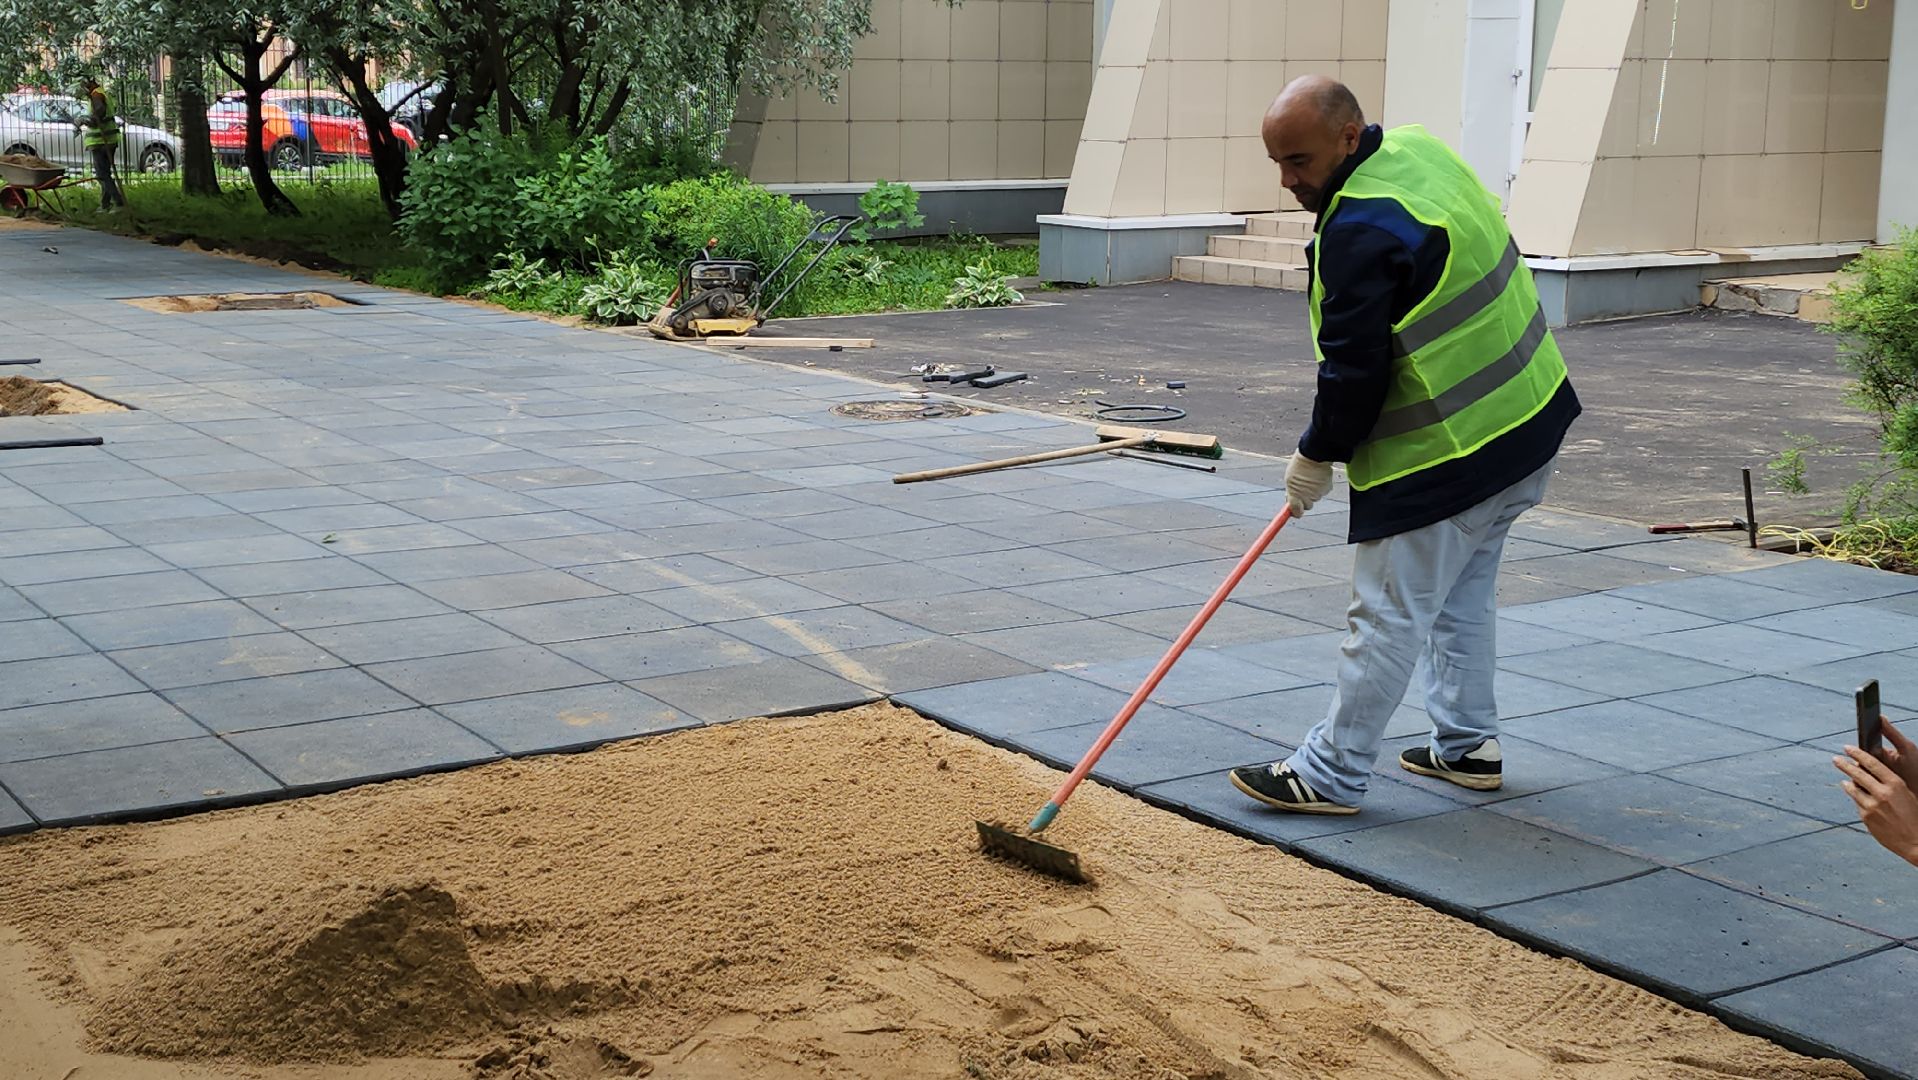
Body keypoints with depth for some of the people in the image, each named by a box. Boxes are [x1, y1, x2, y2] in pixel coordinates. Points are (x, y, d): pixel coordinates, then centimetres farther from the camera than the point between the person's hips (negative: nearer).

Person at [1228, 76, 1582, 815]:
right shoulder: (1419, 149, 5)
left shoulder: (1364, 232, -26)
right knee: (1462, 596, 22)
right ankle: (1468, 746, 32)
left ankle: (1330, 775, 8)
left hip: (1445, 460, -11)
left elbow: (1354, 369, -21)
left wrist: (1316, 456, -6)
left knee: (1389, 616, -1)